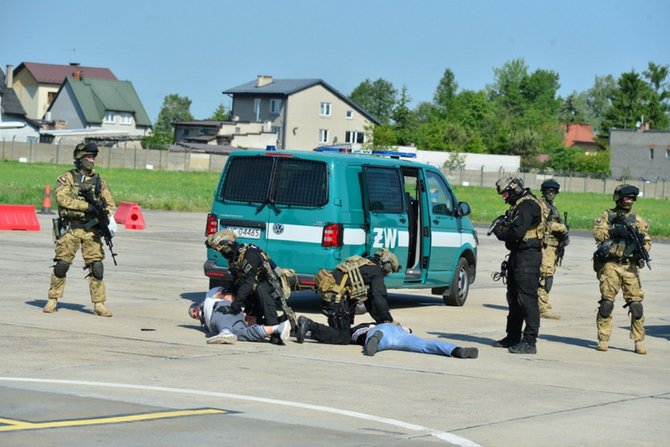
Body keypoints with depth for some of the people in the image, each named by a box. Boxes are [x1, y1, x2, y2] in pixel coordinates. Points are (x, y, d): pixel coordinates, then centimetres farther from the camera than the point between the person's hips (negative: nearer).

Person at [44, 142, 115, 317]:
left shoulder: (98, 180, 13)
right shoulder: (67, 178, 0)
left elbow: (110, 202, 12)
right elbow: (62, 198, -15)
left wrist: (107, 215, -10)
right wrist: (88, 206, -22)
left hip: (91, 229, 3)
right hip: (70, 228, -3)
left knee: (96, 266, -5)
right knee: (61, 265, -1)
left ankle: (99, 304, -1)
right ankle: (53, 300, 13)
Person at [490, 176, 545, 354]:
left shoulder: (527, 205, -17)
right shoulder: (519, 205, 17)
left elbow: (517, 232, -25)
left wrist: (500, 233, -8)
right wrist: (502, 227, 3)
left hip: (527, 257, -11)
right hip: (518, 255, 11)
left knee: (527, 298, -11)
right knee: (514, 298, 18)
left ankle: (530, 342, -12)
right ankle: (513, 338, 28)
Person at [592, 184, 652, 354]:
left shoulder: (638, 220, 14)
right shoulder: (606, 216, 7)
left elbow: (647, 241, 12)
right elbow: (597, 233, -7)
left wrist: (642, 250, -9)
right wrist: (615, 231, -20)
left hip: (630, 266, 2)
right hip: (610, 265, -2)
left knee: (636, 304, -4)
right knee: (606, 303, -5)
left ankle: (639, 341, 3)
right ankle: (603, 340, 4)